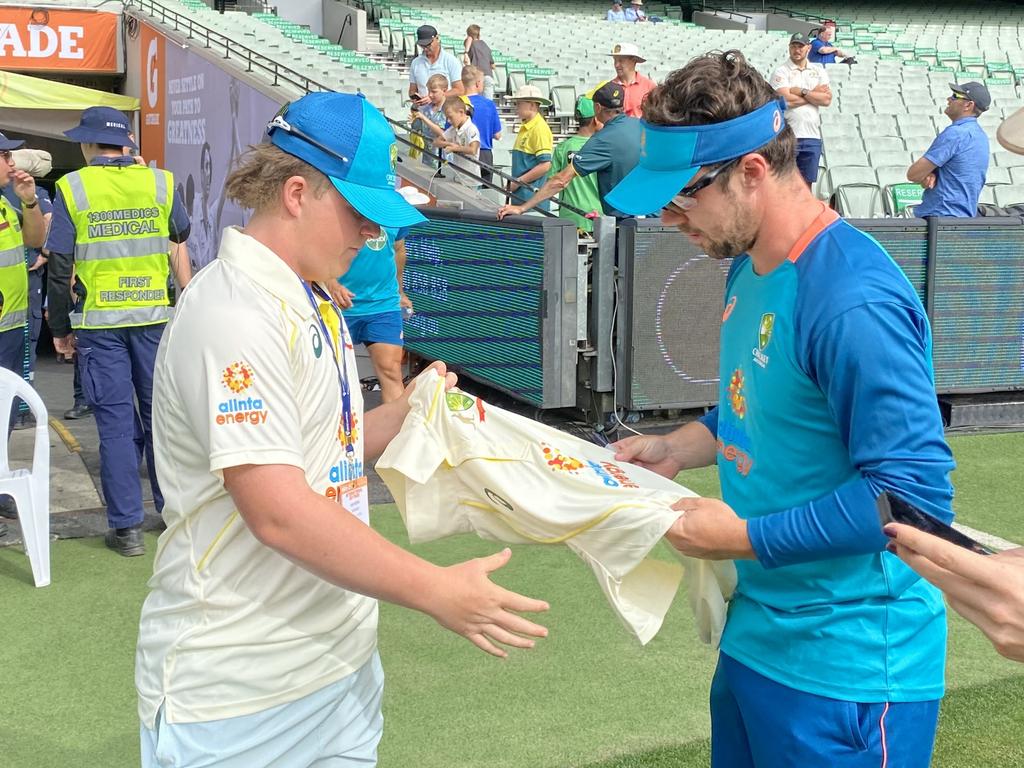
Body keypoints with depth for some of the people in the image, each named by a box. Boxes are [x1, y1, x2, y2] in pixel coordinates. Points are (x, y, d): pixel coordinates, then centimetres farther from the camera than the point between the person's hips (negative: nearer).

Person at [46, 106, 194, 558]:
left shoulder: (72, 189, -3)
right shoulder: (159, 182, 2)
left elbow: (60, 267, -4)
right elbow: (179, 248, 9)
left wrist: (60, 328, 4)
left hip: (99, 322, -2)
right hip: (154, 317, 2)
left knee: (115, 422, 3)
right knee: (160, 415, 12)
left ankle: (127, 527, 5)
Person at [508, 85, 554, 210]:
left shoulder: (540, 128, -13)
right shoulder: (525, 128, 16)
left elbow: (545, 165, -19)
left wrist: (518, 182, -15)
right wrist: (513, 183, 14)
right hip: (521, 195, 9)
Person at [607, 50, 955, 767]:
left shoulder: (852, 302, -26)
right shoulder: (751, 266, 5)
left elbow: (915, 493, -26)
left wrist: (745, 538, -21)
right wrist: (679, 447, 4)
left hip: (844, 667, -9)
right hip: (758, 631, 9)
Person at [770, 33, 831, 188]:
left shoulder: (819, 71, 12)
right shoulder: (781, 72, 0)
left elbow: (827, 99, 0)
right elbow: (786, 99, -15)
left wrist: (801, 92, -8)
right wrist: (814, 94, -4)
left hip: (812, 136, 4)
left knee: (807, 182, 9)